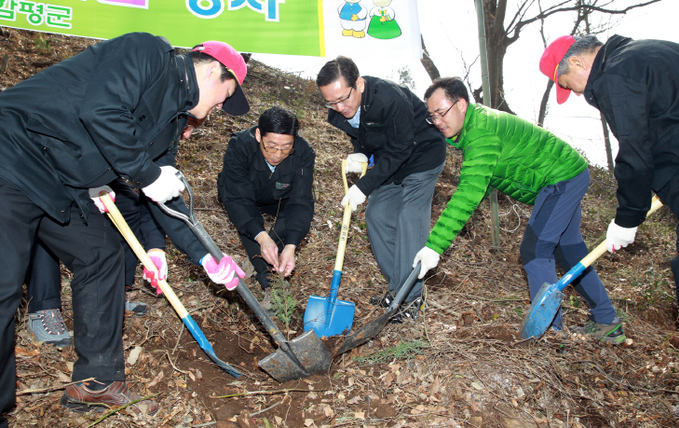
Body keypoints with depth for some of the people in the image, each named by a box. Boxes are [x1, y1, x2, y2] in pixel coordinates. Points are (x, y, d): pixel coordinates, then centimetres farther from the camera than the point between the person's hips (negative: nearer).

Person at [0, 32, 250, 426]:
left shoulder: (172, 118, 13)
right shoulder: (149, 53, -13)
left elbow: (167, 196, 15)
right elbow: (100, 111, -30)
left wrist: (207, 259, 12)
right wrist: (148, 175, -18)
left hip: (60, 187, 10)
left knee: (102, 256, 10)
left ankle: (96, 383, 21)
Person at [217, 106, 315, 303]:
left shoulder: (303, 152, -31)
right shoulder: (240, 145, -36)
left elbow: (300, 201, -34)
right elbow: (237, 199, -39)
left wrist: (290, 246, -48)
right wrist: (261, 236, -54)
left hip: (279, 199, 2)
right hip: (243, 195, -1)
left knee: (302, 211, -26)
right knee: (243, 217, -31)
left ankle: (259, 259, -13)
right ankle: (266, 281, -24)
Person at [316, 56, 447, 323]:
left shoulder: (392, 99, -34)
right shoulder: (339, 112, -11)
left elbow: (398, 151, -28)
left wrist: (363, 187, -28)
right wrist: (360, 154, -15)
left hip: (421, 156, -7)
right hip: (389, 160, 8)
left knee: (409, 221, -14)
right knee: (377, 216, 3)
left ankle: (411, 297, -4)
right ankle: (396, 287, 14)